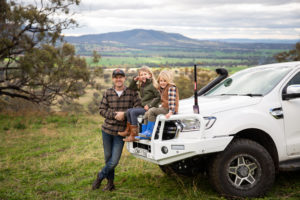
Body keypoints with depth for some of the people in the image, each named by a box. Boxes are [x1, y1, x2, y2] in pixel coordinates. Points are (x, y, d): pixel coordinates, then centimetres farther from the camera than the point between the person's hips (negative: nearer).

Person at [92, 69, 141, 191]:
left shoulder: (132, 92, -2)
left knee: (114, 161, -4)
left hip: (121, 132, -2)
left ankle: (100, 176, 22)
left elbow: (138, 108, -8)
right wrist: (115, 114, -16)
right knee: (107, 157, 12)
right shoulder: (108, 93, 3)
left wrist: (124, 114, -20)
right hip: (107, 130, 2)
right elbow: (102, 110, 0)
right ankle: (110, 183, 30)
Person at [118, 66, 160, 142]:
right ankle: (128, 130, 7)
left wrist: (150, 105, -18)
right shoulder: (140, 85, 15)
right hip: (144, 107, 9)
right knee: (128, 111, 1)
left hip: (150, 108, -9)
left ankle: (133, 134, -18)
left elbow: (158, 97, -12)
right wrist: (134, 80, 10)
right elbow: (131, 88, 27)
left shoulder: (152, 85, -9)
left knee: (133, 112, -20)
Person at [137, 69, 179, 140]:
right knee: (146, 114, 5)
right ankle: (145, 135, 4)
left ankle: (149, 132, -16)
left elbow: (172, 100, -24)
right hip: (164, 108, 10)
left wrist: (171, 112, -33)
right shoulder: (162, 88, 15)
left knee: (152, 111, -23)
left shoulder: (171, 87, -13)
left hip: (169, 110, -10)